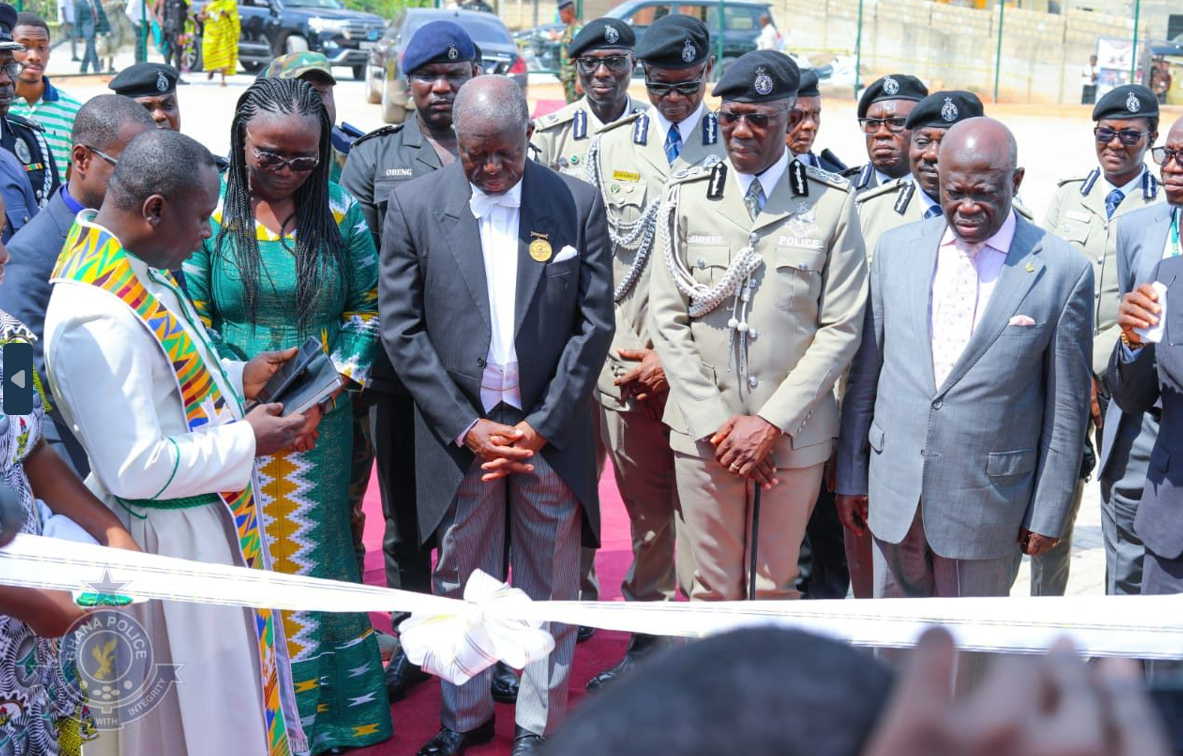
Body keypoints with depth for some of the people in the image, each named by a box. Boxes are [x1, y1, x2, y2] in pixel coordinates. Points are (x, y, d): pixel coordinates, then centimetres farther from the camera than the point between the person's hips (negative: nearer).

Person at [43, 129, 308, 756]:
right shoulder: (97, 320, -30)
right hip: (170, 539, -9)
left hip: (208, 520, 9)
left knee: (229, 672, 26)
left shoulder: (136, 270, 0)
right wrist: (247, 441, -18)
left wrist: (236, 377, 6)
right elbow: (137, 469, -28)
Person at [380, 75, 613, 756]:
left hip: (550, 435, 0)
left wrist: (541, 425, -8)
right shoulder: (414, 206, -1)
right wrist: (466, 427, -9)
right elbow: (402, 329, -2)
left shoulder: (578, 203, -1)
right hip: (459, 433, 0)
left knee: (550, 592, 10)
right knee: (460, 585, 12)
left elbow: (595, 323, -1)